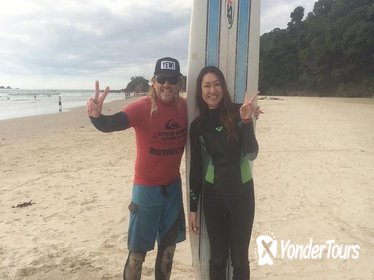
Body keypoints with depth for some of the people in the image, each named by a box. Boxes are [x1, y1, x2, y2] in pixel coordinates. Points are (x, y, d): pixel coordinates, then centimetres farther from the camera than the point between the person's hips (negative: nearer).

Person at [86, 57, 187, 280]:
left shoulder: (186, 107, -5)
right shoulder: (142, 107, -19)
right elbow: (111, 124, -33)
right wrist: (97, 115, -55)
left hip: (173, 186, 5)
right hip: (146, 187, -4)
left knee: (169, 246, 20)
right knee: (138, 252, 5)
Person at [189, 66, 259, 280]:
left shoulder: (238, 113, -7)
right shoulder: (198, 125, -1)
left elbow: (251, 154, -15)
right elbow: (196, 167, 3)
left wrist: (246, 121, -30)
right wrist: (193, 207, 4)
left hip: (242, 193, -1)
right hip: (213, 196, 1)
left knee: (239, 257, 12)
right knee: (218, 257, 12)